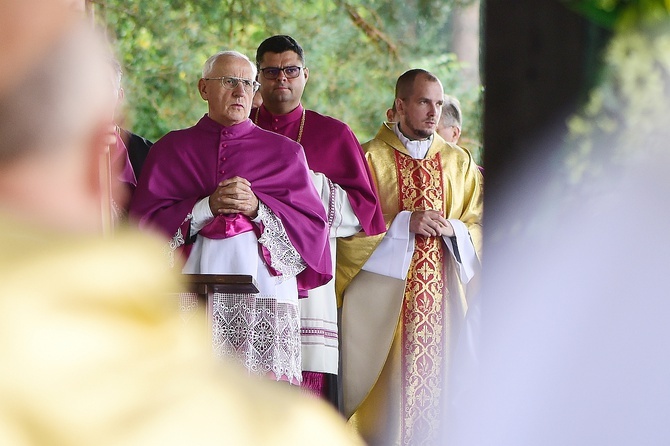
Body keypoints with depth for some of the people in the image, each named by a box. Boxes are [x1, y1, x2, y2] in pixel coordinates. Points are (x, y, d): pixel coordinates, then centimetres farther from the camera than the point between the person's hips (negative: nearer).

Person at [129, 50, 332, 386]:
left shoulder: (283, 152, 15)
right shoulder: (171, 149, 14)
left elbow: (312, 225, 6)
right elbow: (144, 221, 4)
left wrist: (257, 208, -8)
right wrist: (207, 207, -8)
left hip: (264, 293, 0)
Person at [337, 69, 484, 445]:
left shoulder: (459, 162, 13)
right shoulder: (370, 158, 1)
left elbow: (480, 226, 12)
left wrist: (451, 228, -8)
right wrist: (404, 222, -15)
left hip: (442, 298, 3)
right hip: (385, 297, -3)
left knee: (437, 381, 0)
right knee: (390, 393, -6)